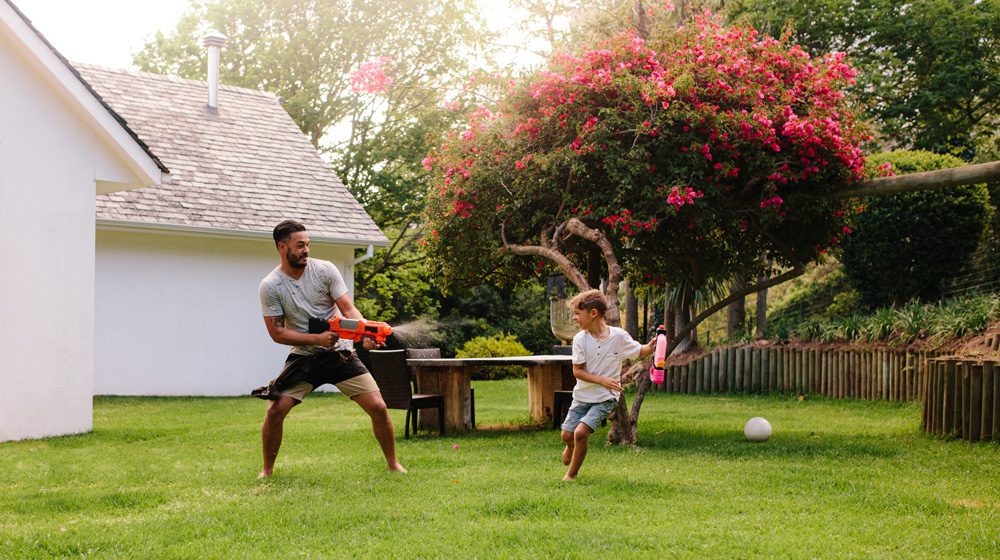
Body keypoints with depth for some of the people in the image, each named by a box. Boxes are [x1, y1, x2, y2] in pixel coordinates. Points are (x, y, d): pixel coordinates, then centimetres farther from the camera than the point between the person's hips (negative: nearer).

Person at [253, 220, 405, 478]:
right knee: (275, 411, -13)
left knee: (378, 408, -7)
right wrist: (317, 338, -21)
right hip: (302, 357, 0)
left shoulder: (325, 270, -7)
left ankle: (393, 464, 11)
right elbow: (277, 332, -9)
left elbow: (348, 309, -10)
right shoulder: (270, 286, -9)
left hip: (340, 352, 0)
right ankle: (267, 470, 8)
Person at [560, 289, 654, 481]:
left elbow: (640, 351, 4)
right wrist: (602, 380, -22)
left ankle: (571, 474, 1)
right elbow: (577, 371, -9)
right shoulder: (580, 339, -9)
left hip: (605, 398, -3)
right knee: (567, 434, 3)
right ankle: (571, 447, 43)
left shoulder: (619, 336, -11)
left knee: (581, 432, -19)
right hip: (582, 395, 3)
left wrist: (653, 344, -19)